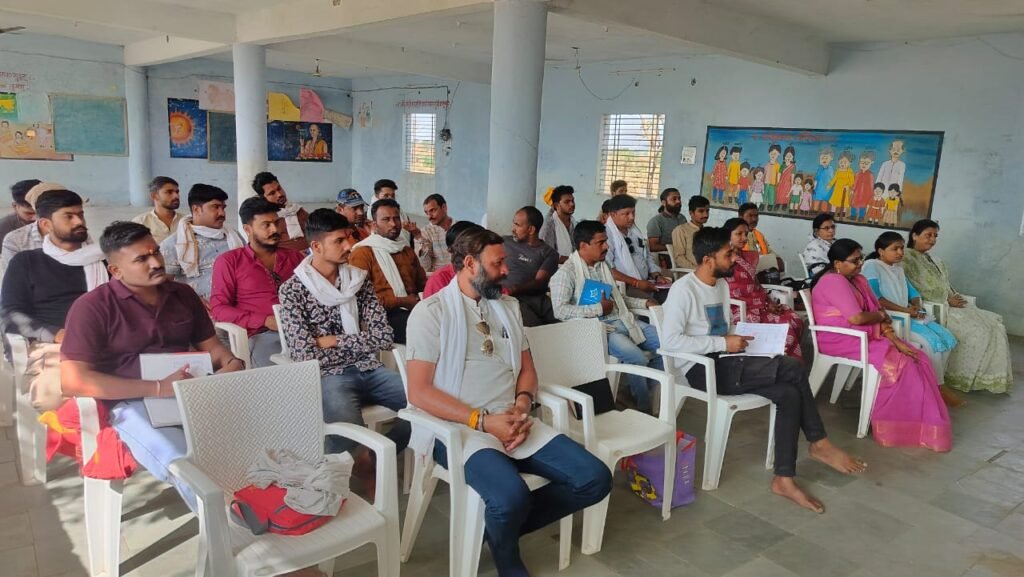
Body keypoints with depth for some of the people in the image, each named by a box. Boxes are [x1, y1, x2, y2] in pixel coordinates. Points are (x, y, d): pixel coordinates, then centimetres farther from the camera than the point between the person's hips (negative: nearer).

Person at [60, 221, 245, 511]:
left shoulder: (183, 294, 14)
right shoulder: (92, 306, -3)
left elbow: (211, 346, 20)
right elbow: (73, 381, -12)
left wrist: (233, 364, -6)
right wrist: (158, 388, -19)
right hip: (133, 403, -5)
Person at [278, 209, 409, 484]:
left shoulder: (360, 280, 9)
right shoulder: (293, 289, -3)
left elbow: (383, 338, 1)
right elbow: (307, 356, -12)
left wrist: (333, 341, -6)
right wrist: (358, 345, -2)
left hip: (371, 371, 5)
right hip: (328, 377, -5)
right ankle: (363, 462, 0)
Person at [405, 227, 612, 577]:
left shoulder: (507, 306, 16)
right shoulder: (430, 312, -4)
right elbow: (419, 392, -11)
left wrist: (522, 405, -5)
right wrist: (483, 421, -19)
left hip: (512, 421, 6)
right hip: (458, 427, -6)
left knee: (595, 479, -10)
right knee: (511, 496, -34)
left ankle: (501, 526, 7)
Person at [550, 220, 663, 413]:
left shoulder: (603, 265, 15)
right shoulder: (566, 273, -11)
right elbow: (560, 310, -21)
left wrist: (644, 302, 11)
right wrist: (599, 309, -19)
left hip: (622, 319, 8)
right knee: (638, 358, -27)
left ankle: (639, 394, 13)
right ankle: (643, 408, -3)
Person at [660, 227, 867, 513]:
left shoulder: (722, 284, 13)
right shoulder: (684, 289, -14)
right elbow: (670, 341, -23)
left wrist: (737, 339, 0)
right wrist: (723, 343, -21)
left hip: (723, 363, 9)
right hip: (701, 369, -9)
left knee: (789, 393, -15)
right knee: (792, 368, -21)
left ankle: (784, 478, -8)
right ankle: (820, 443, -5)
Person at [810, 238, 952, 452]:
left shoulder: (858, 279, 13)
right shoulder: (833, 281, -17)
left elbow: (878, 312, 9)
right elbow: (856, 318, -24)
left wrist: (895, 340, -4)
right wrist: (880, 316, -4)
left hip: (865, 336, 10)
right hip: (841, 340, -9)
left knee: (917, 359, -3)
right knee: (896, 362, -19)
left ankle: (922, 423, -3)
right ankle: (894, 425, -4)